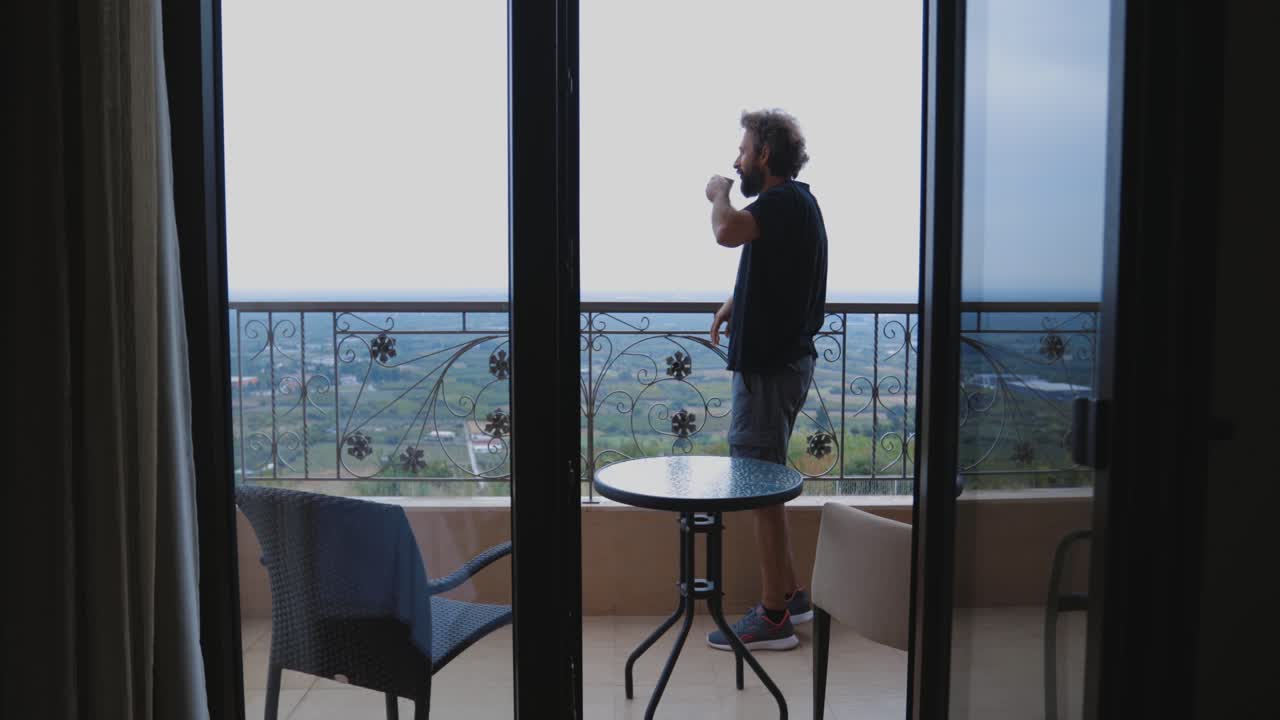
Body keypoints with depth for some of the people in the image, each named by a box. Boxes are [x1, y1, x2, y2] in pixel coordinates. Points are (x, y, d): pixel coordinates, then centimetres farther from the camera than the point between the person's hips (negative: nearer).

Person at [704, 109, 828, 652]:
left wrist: (718, 193, -16)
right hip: (778, 357, 10)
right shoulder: (792, 201, 16)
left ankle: (773, 618, 5)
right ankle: (789, 594, 27)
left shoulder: (785, 201, -16)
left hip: (770, 364, -10)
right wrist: (737, 302, 14)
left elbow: (729, 232, -36)